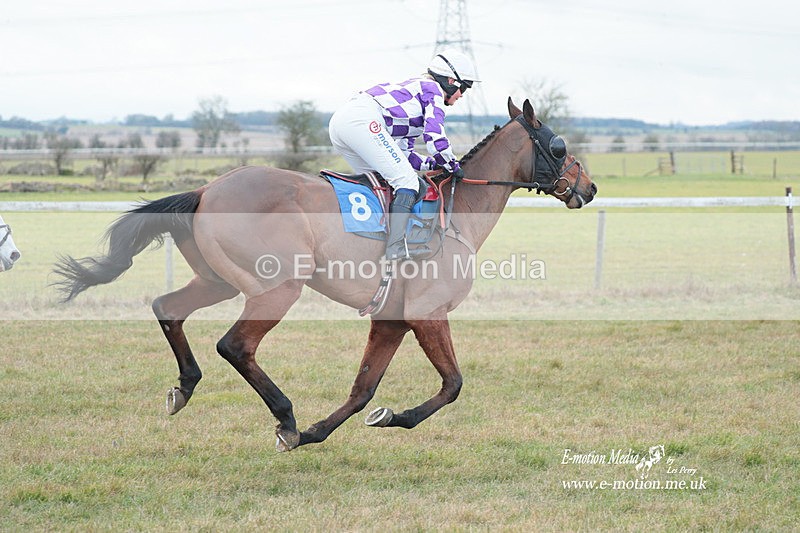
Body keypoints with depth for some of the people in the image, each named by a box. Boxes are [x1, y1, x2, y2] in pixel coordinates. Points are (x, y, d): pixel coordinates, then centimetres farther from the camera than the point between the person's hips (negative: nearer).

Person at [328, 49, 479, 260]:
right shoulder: (433, 90, 7)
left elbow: (403, 154, 33)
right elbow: (435, 137, -5)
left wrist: (434, 164, 23)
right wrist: (453, 167, 10)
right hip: (362, 120, -10)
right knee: (407, 182, -9)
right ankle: (395, 251, -20)